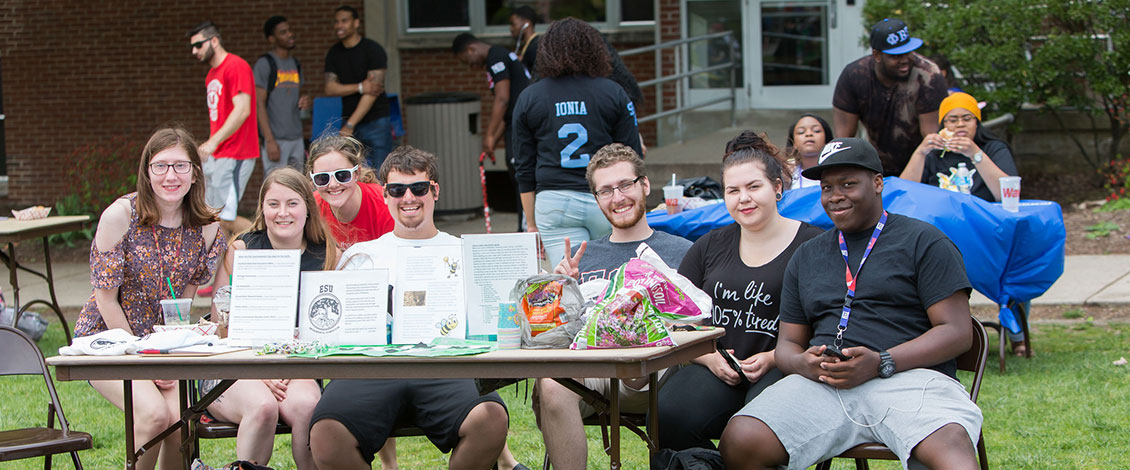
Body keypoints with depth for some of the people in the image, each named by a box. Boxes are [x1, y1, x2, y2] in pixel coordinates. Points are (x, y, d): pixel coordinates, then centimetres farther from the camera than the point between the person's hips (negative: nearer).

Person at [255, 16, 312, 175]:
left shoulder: (295, 64, 15)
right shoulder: (264, 64, -8)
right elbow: (259, 104, -12)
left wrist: (306, 101, 0)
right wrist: (270, 140, -18)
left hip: (296, 138, 7)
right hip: (276, 139, -7)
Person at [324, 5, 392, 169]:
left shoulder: (373, 50, -8)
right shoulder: (334, 53, 9)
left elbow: (372, 93, -15)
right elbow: (330, 88, -1)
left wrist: (350, 124, -20)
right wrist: (360, 87, -18)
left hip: (376, 121, -4)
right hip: (349, 121, 4)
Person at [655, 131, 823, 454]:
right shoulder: (709, 247, 20)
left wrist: (774, 358, -15)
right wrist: (709, 357, -4)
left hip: (783, 370, -4)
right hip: (714, 369, 4)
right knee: (667, 419, -28)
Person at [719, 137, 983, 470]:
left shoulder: (924, 241, 10)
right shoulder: (806, 257, 27)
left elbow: (958, 333, 1)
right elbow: (788, 343, 26)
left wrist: (881, 363, -13)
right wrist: (804, 364, -1)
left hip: (908, 377, -4)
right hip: (821, 386, 5)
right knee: (739, 442, -24)